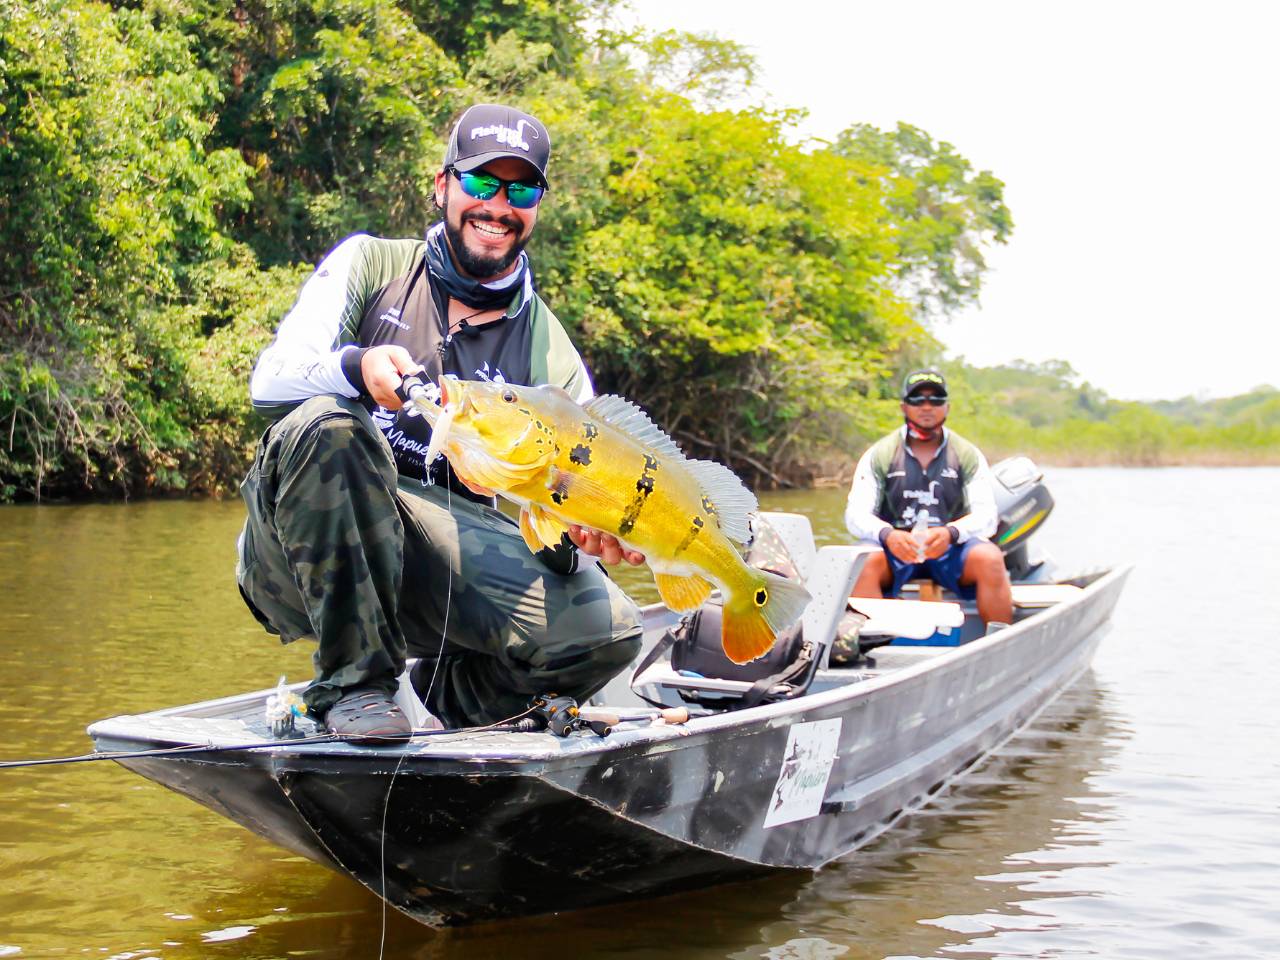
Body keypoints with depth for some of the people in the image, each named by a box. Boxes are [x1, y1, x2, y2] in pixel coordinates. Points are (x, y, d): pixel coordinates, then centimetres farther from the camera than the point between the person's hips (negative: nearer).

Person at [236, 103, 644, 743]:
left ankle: (435, 703, 4)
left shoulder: (551, 356, 12)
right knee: (329, 422, -35)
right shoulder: (370, 264, 8)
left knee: (606, 629, -22)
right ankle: (353, 682, -22)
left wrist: (580, 529, -20)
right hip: (298, 557, -1)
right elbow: (268, 379, -5)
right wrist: (357, 368, -27)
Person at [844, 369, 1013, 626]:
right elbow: (856, 514, -3)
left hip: (951, 548, 1)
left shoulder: (968, 454, 8)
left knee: (990, 558, -30)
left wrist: (950, 533, -26)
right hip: (895, 547, 0)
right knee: (865, 563, -33)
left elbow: (986, 514, -3)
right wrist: (887, 535, -26)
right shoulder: (879, 455, 6)